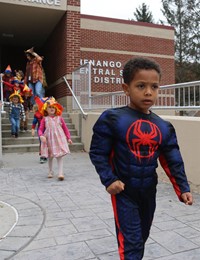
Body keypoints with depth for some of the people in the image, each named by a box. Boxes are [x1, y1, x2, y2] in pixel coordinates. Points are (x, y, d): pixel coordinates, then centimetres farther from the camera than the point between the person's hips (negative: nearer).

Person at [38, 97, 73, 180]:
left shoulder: (59, 118, 2)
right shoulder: (44, 119, 0)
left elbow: (65, 128, 7)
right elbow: (40, 129, -1)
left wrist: (68, 138, 4)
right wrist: (41, 136, -21)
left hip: (59, 139, -1)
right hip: (49, 140, 1)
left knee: (59, 156, -7)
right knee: (50, 156, 14)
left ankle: (60, 173, -8)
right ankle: (50, 171, 31)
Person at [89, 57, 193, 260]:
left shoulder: (163, 127, -3)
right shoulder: (113, 119, -17)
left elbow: (173, 161, 2)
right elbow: (98, 152, -12)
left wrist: (182, 188, -4)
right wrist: (109, 180, -18)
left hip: (149, 191, 6)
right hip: (123, 191, -5)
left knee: (142, 236, 24)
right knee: (131, 242, -2)